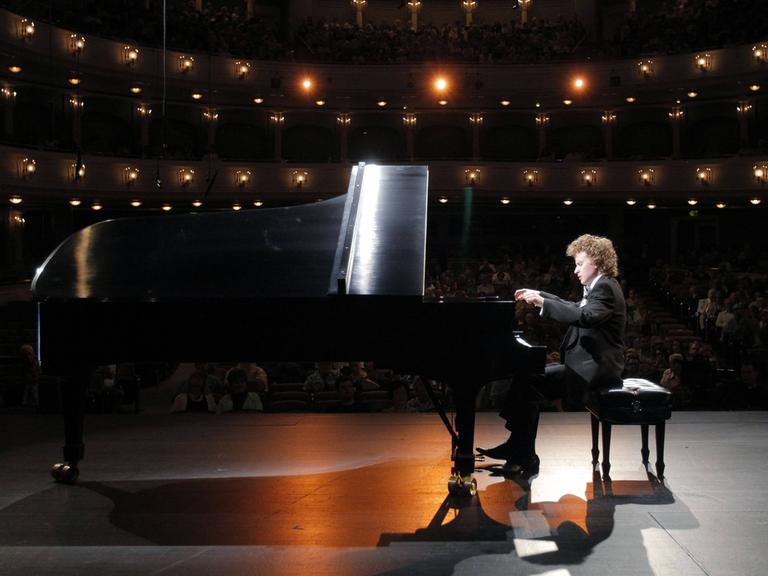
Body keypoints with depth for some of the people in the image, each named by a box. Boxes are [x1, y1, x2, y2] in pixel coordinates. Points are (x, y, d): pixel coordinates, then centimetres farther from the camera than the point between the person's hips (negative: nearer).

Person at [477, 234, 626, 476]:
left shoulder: (606, 287, -14)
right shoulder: (599, 287, 17)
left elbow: (585, 317, -32)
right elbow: (576, 308, 30)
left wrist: (543, 303, -33)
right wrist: (539, 296, 20)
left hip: (595, 369, -10)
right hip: (588, 363, 10)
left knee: (529, 381, -16)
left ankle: (523, 456, -6)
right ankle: (519, 447, 3)